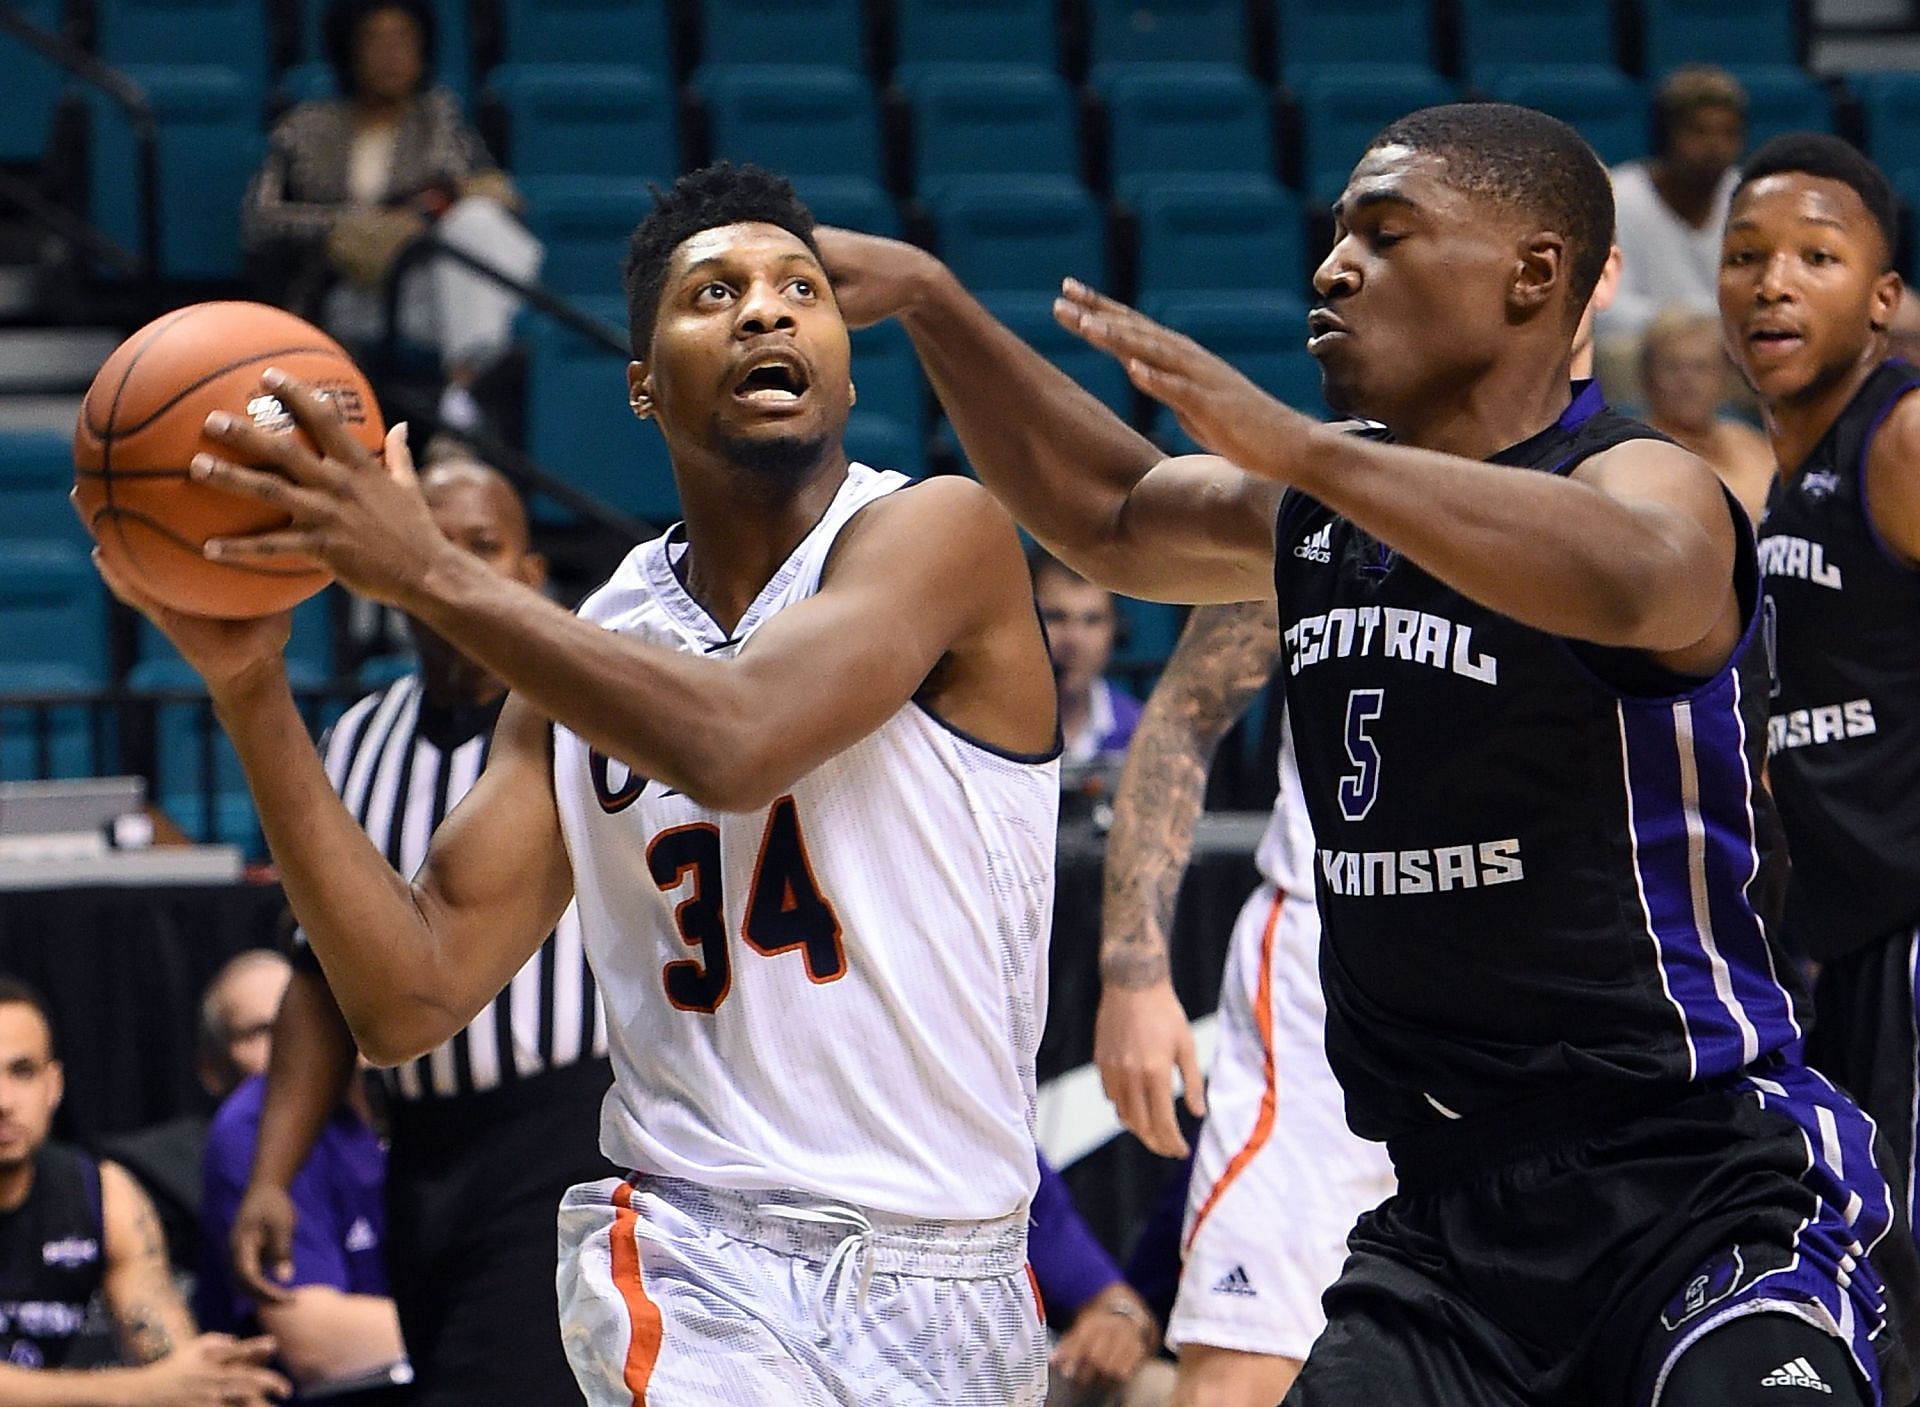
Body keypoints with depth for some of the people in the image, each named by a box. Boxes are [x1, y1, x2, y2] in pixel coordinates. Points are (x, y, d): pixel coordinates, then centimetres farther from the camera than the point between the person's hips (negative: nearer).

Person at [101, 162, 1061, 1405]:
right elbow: (411, 998, 1)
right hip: (699, 1265, 1)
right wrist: (251, 689, -7)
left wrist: (427, 571, -20)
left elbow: (735, 741, -26)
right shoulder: (586, 651, 7)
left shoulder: (940, 533, -7)